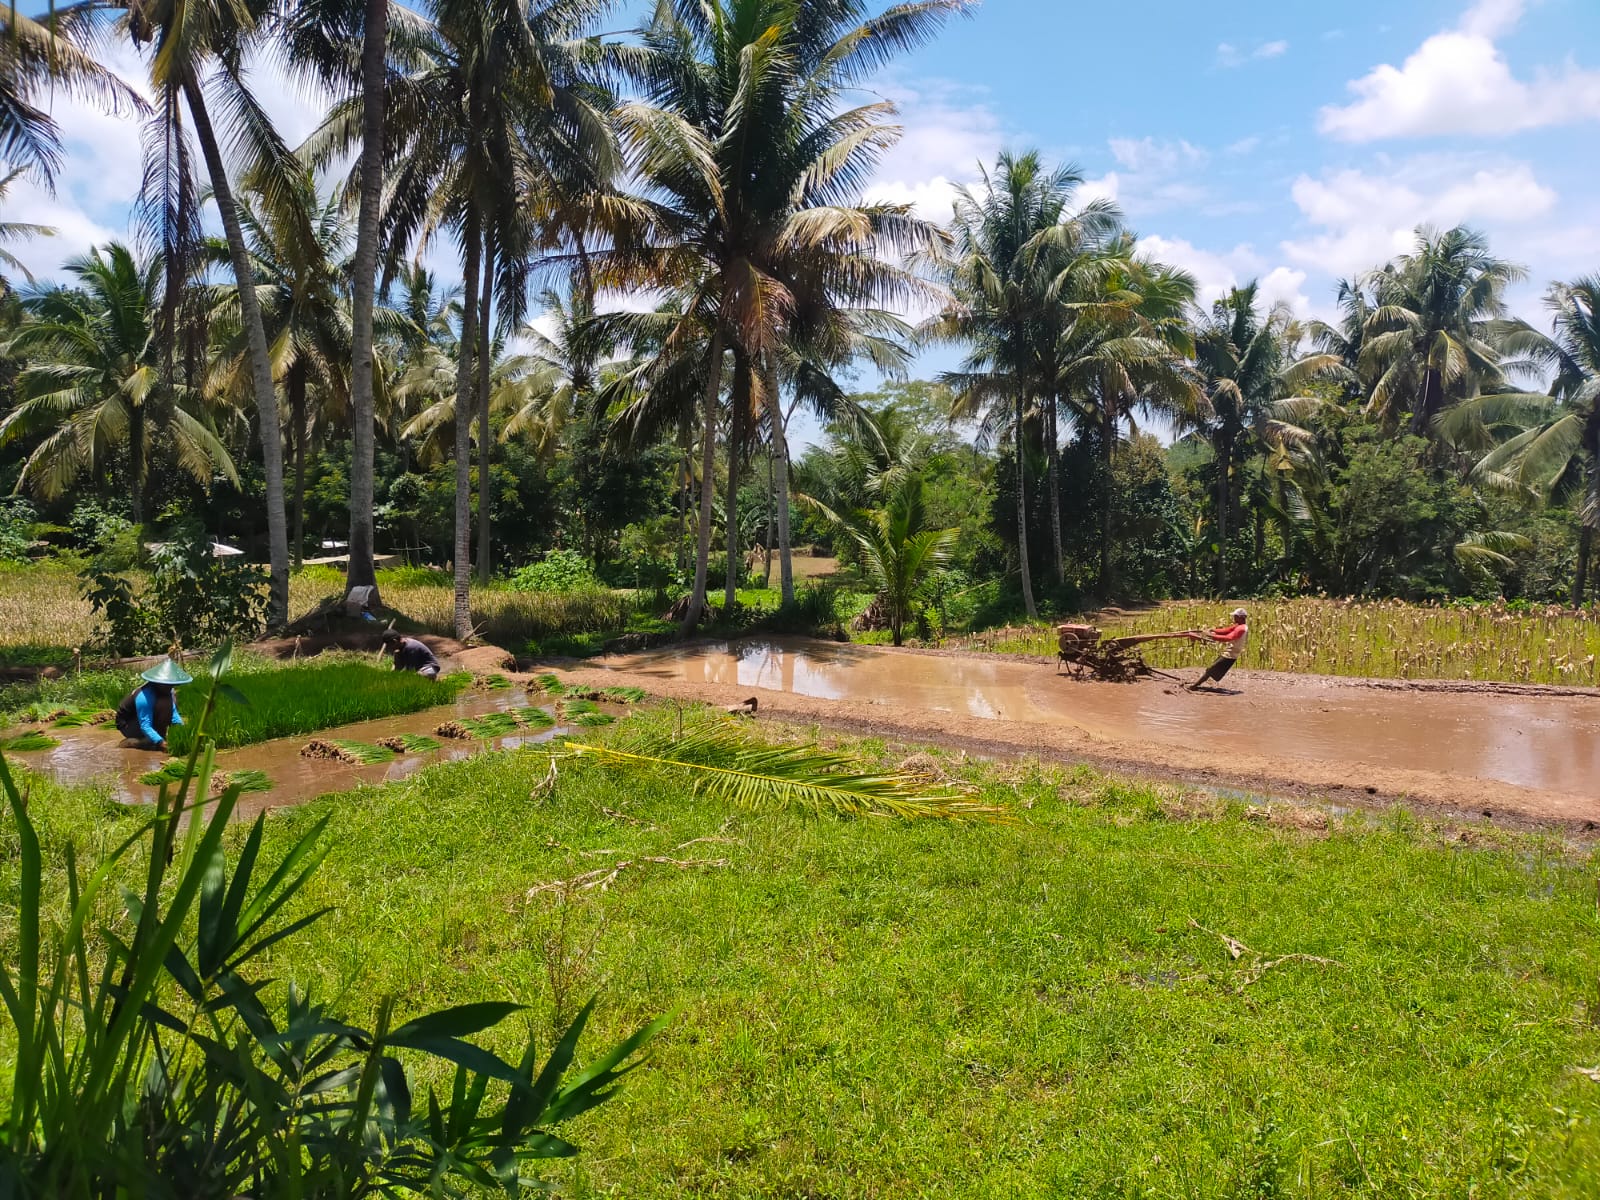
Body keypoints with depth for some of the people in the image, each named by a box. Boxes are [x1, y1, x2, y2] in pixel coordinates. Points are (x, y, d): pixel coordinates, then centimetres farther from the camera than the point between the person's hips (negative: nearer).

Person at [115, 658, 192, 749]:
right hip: (127, 725, -8)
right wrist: (161, 742, -47)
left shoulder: (167, 690, -10)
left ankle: (161, 734, -7)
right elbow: (145, 726, -37)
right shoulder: (144, 697, -34)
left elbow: (173, 713, -3)